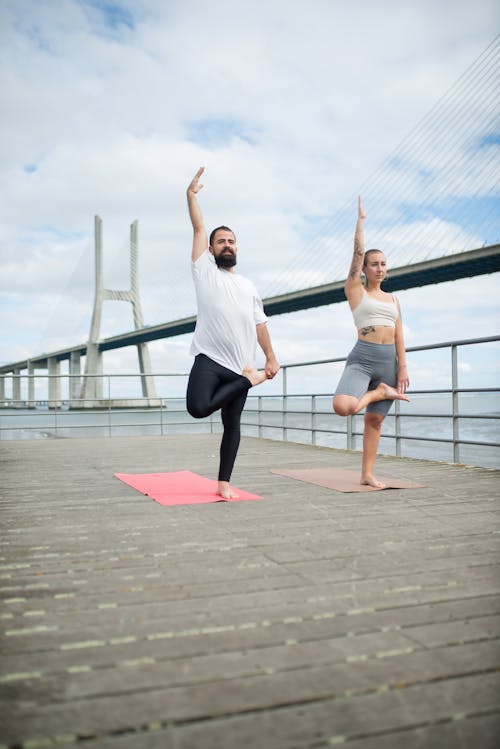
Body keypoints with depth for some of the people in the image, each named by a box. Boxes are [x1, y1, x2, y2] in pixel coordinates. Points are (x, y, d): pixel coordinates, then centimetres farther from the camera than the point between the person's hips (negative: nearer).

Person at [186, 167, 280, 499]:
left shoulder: (248, 286, 19)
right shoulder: (204, 270, 9)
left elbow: (259, 323, 16)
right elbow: (199, 227, 5)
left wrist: (271, 358, 8)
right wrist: (192, 194, 2)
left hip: (239, 364, 3)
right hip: (209, 358, -3)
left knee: (232, 424, 4)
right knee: (198, 408, -27)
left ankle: (224, 482, 12)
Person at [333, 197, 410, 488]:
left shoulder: (393, 299, 17)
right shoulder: (356, 290, 5)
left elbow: (399, 335, 11)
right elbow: (358, 251, -2)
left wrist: (403, 367, 2)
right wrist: (361, 218, 3)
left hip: (389, 360, 4)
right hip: (362, 358, -4)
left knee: (375, 420, 5)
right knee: (343, 407, -29)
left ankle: (367, 475, 13)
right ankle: (379, 392, 1)